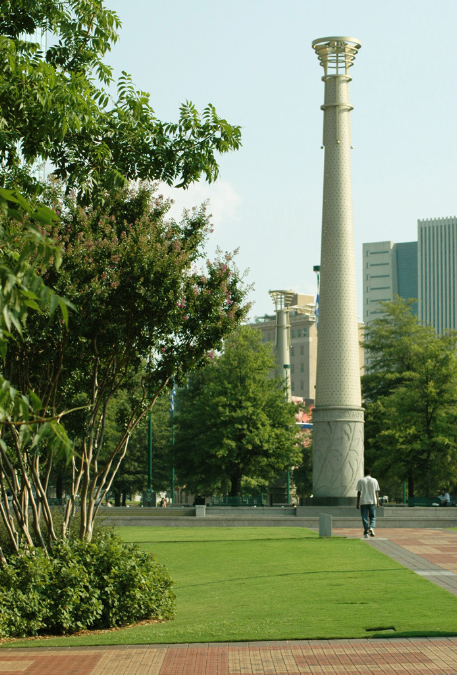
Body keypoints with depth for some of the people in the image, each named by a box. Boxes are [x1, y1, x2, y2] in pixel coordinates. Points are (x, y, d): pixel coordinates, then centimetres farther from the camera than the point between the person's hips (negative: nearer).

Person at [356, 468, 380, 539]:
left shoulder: (360, 481, 1)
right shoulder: (374, 481, 4)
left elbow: (359, 493, 0)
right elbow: (377, 492, 4)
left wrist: (358, 503, 3)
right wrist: (377, 502, 9)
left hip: (363, 502, -1)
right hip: (372, 501, 1)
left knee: (365, 518, 4)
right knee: (372, 517, 11)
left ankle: (366, 533, 2)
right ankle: (371, 528, -14)